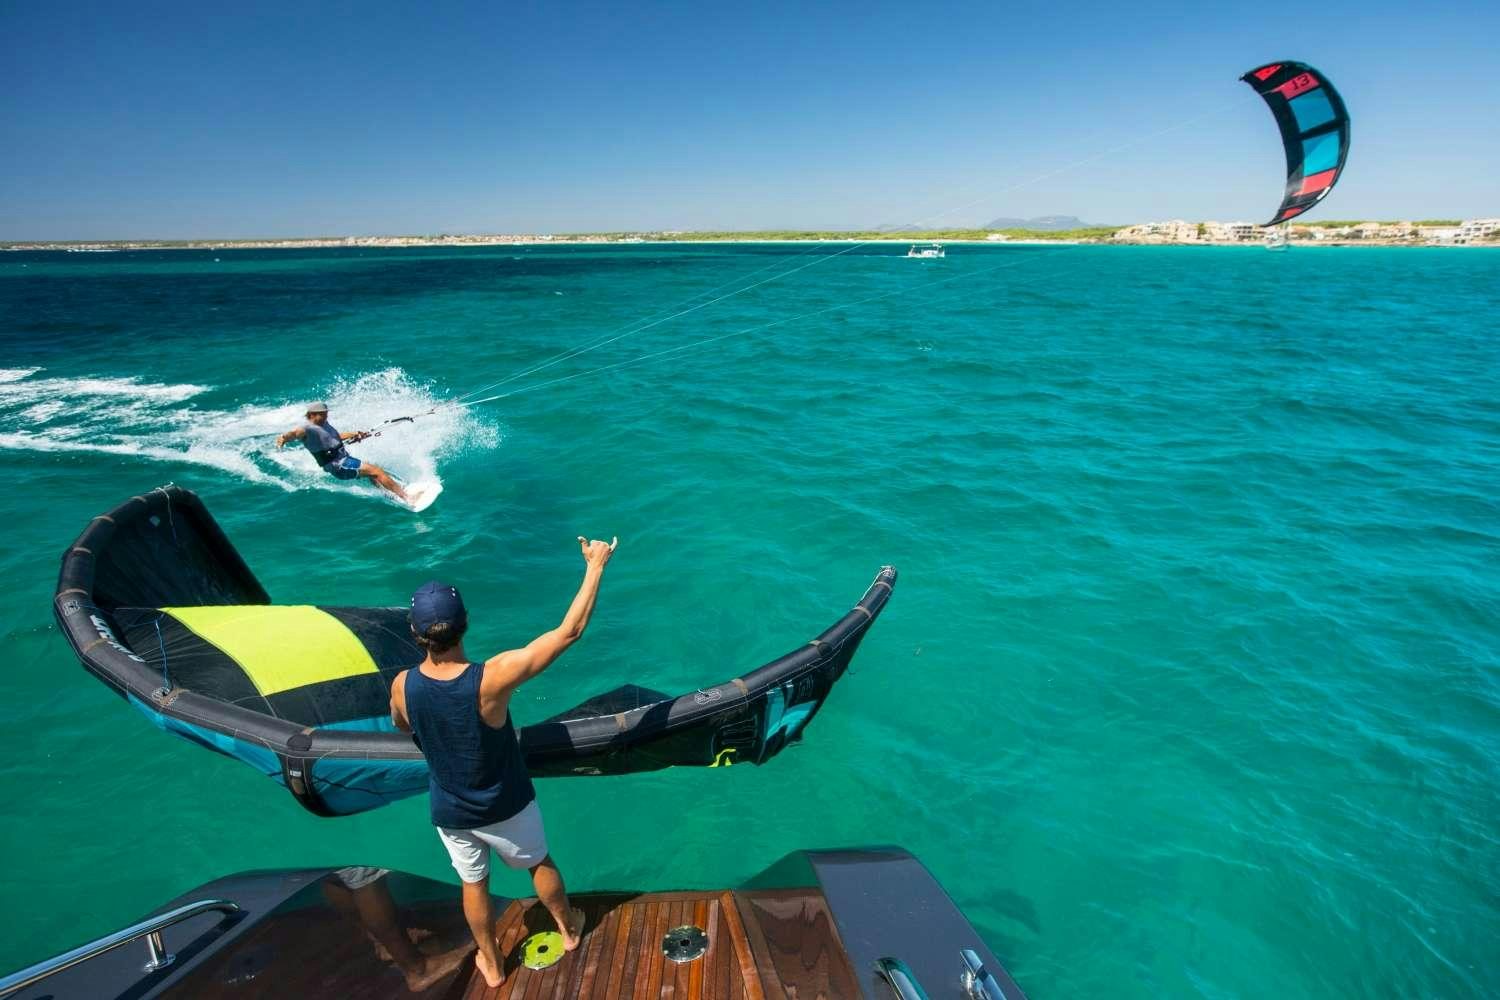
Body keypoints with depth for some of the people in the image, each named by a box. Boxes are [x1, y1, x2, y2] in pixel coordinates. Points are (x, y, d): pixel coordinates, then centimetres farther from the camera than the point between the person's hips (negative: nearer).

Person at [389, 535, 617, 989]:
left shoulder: (403, 686, -23)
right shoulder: (492, 677, -36)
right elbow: (570, 631, -34)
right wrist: (595, 565, -27)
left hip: (450, 812, 3)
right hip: (506, 805, -2)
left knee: (474, 885, 28)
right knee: (540, 863, 27)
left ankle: (492, 965, 51)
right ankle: (569, 928, 52)